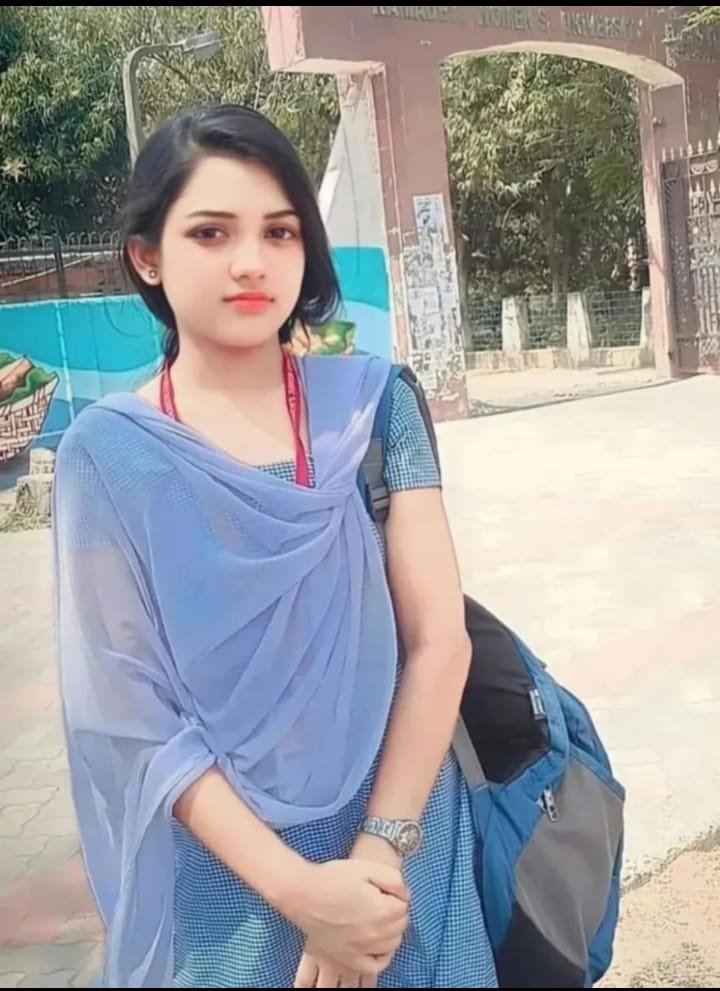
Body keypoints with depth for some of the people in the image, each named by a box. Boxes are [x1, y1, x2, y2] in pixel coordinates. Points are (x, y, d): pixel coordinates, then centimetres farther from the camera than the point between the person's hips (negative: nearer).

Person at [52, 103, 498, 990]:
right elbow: (129, 713, -11)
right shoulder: (107, 452, -10)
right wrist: (296, 888, -17)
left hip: (398, 851, 2)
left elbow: (438, 635, -8)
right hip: (221, 870, -1)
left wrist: (378, 851, -15)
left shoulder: (370, 402, -6)